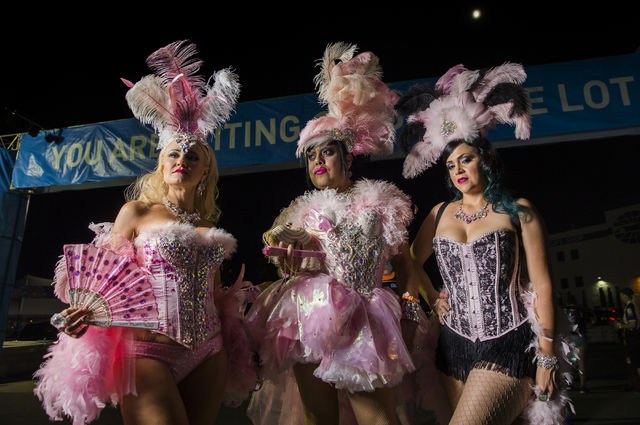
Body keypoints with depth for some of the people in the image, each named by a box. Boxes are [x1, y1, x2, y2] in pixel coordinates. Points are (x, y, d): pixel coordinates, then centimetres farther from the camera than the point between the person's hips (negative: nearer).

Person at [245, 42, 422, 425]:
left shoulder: (381, 204, 7)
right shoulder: (303, 213, 10)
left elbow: (404, 264, 9)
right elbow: (292, 273, 10)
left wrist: (410, 313, 0)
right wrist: (289, 257, -11)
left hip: (362, 328, -1)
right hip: (311, 326, 2)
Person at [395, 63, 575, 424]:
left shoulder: (518, 211, 0)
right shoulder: (440, 213, 8)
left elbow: (542, 285, -2)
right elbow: (412, 262, 21)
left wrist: (548, 357, -4)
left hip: (508, 345, -3)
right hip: (454, 344, 4)